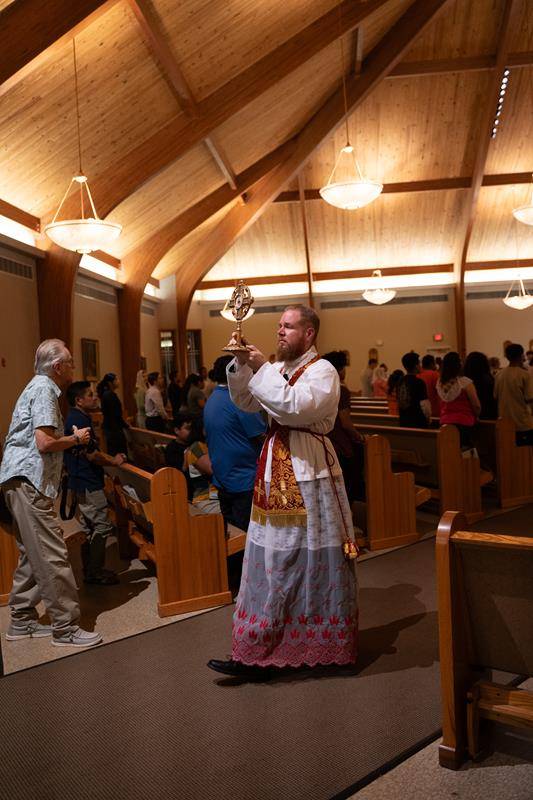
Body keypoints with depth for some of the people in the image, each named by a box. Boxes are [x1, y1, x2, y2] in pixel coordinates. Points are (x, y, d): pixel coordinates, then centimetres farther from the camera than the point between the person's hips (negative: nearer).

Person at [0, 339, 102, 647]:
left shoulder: (40, 387, 20)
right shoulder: (44, 390, -11)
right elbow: (45, 443, -21)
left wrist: (72, 437, 15)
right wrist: (76, 438, -6)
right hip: (29, 480, -11)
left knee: (32, 555, 16)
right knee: (52, 555, -8)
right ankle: (65, 627, -3)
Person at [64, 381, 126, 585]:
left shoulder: (77, 419, 14)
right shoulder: (79, 420, -17)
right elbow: (92, 455, -20)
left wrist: (111, 458, 13)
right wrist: (113, 461, -4)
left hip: (82, 482, 10)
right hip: (88, 483, -10)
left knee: (89, 529, 15)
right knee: (102, 526, -5)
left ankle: (90, 572, 22)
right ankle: (96, 573, 2)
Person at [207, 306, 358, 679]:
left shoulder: (323, 371, -9)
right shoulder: (278, 369, 15)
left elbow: (295, 406, -24)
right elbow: (246, 402, 13)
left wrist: (262, 368, -19)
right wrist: (241, 365, 0)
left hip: (307, 473, -8)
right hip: (276, 470, 8)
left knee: (308, 558, 2)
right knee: (274, 559, 10)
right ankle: (258, 653, 18)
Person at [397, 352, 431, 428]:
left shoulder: (400, 382, 6)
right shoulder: (419, 383, -15)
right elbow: (424, 405, -16)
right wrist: (428, 417, 2)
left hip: (403, 421, 7)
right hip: (418, 422, -7)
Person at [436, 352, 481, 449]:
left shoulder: (439, 383, 3)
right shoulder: (465, 382, -11)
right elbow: (477, 406, -8)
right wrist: (475, 417, 10)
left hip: (445, 422, 5)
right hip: (464, 423, -5)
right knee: (466, 449, 1)